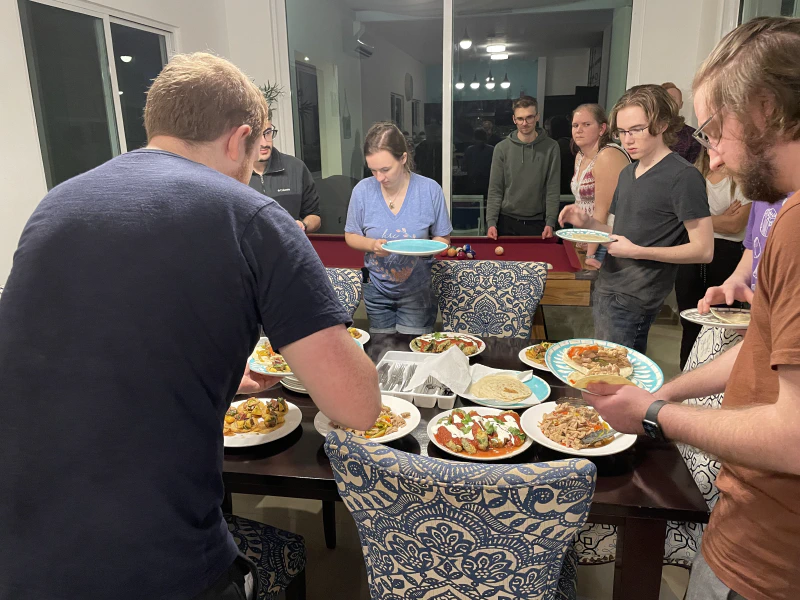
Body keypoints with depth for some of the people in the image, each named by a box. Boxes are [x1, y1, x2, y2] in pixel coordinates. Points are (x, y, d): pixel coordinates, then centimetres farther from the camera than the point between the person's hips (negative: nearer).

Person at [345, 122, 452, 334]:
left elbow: (443, 239, -4)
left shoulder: (430, 190, -13)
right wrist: (372, 244, -20)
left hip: (417, 290, -1)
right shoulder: (362, 190, -10)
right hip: (377, 289, 2)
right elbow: (350, 236, 1)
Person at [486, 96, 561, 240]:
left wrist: (550, 223, -10)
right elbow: (495, 190, 0)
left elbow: (553, 190, -2)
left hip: (537, 223, 0)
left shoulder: (551, 148, -1)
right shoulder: (502, 148, 0)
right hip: (507, 222, 0)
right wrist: (491, 222, -9)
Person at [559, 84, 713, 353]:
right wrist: (587, 222, 2)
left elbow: (703, 250, -14)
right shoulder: (627, 174, 14)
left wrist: (638, 251, -20)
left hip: (633, 301, -8)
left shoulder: (683, 177, -11)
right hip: (607, 290, 8)